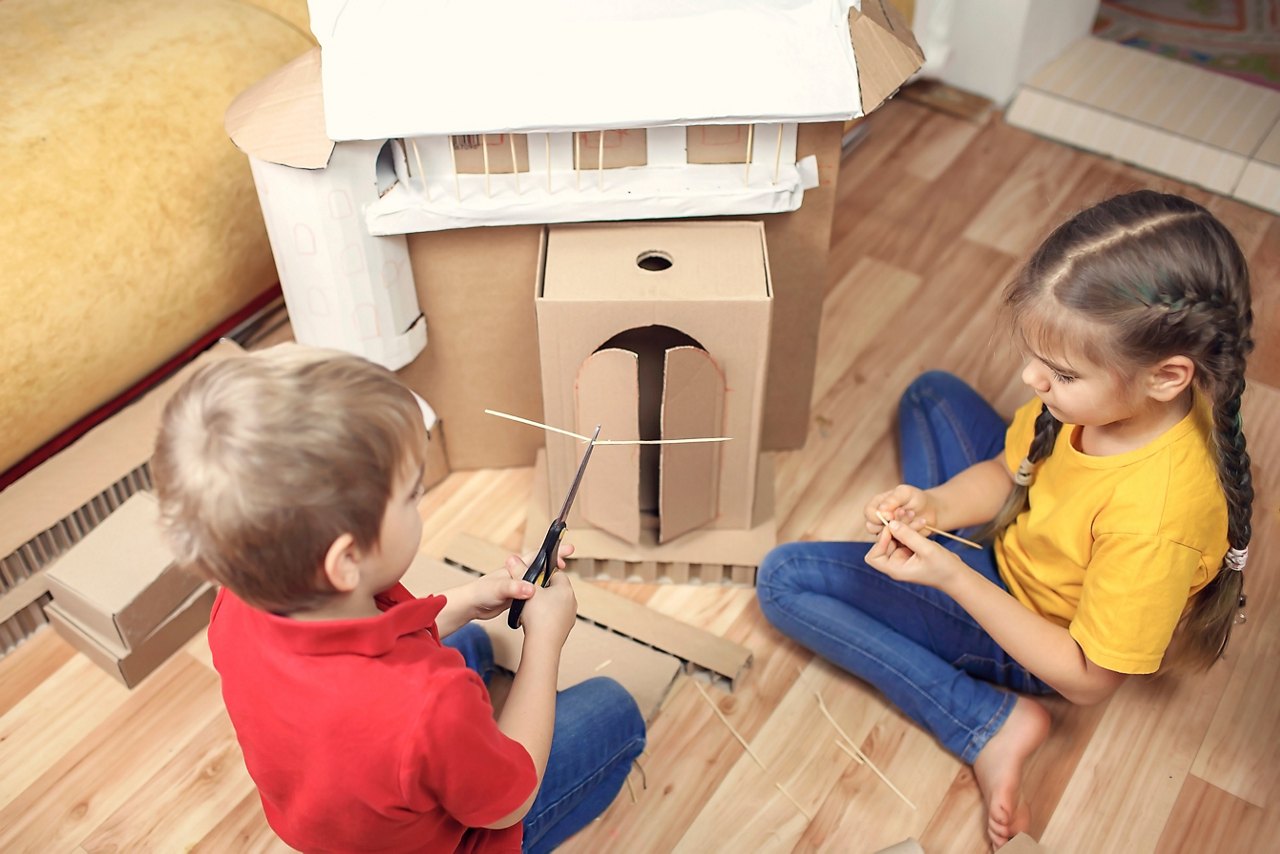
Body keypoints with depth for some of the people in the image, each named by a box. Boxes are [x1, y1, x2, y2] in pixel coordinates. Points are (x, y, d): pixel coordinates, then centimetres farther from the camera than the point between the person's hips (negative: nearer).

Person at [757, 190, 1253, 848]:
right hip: (1010, 538, 8)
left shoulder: (1155, 517, -42)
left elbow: (1088, 680, -28)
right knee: (931, 392, 19)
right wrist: (935, 508, -26)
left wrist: (953, 578, -36)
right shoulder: (1111, 394, -22)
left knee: (783, 580, -13)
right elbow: (1005, 470, -4)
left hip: (1027, 631, -7)